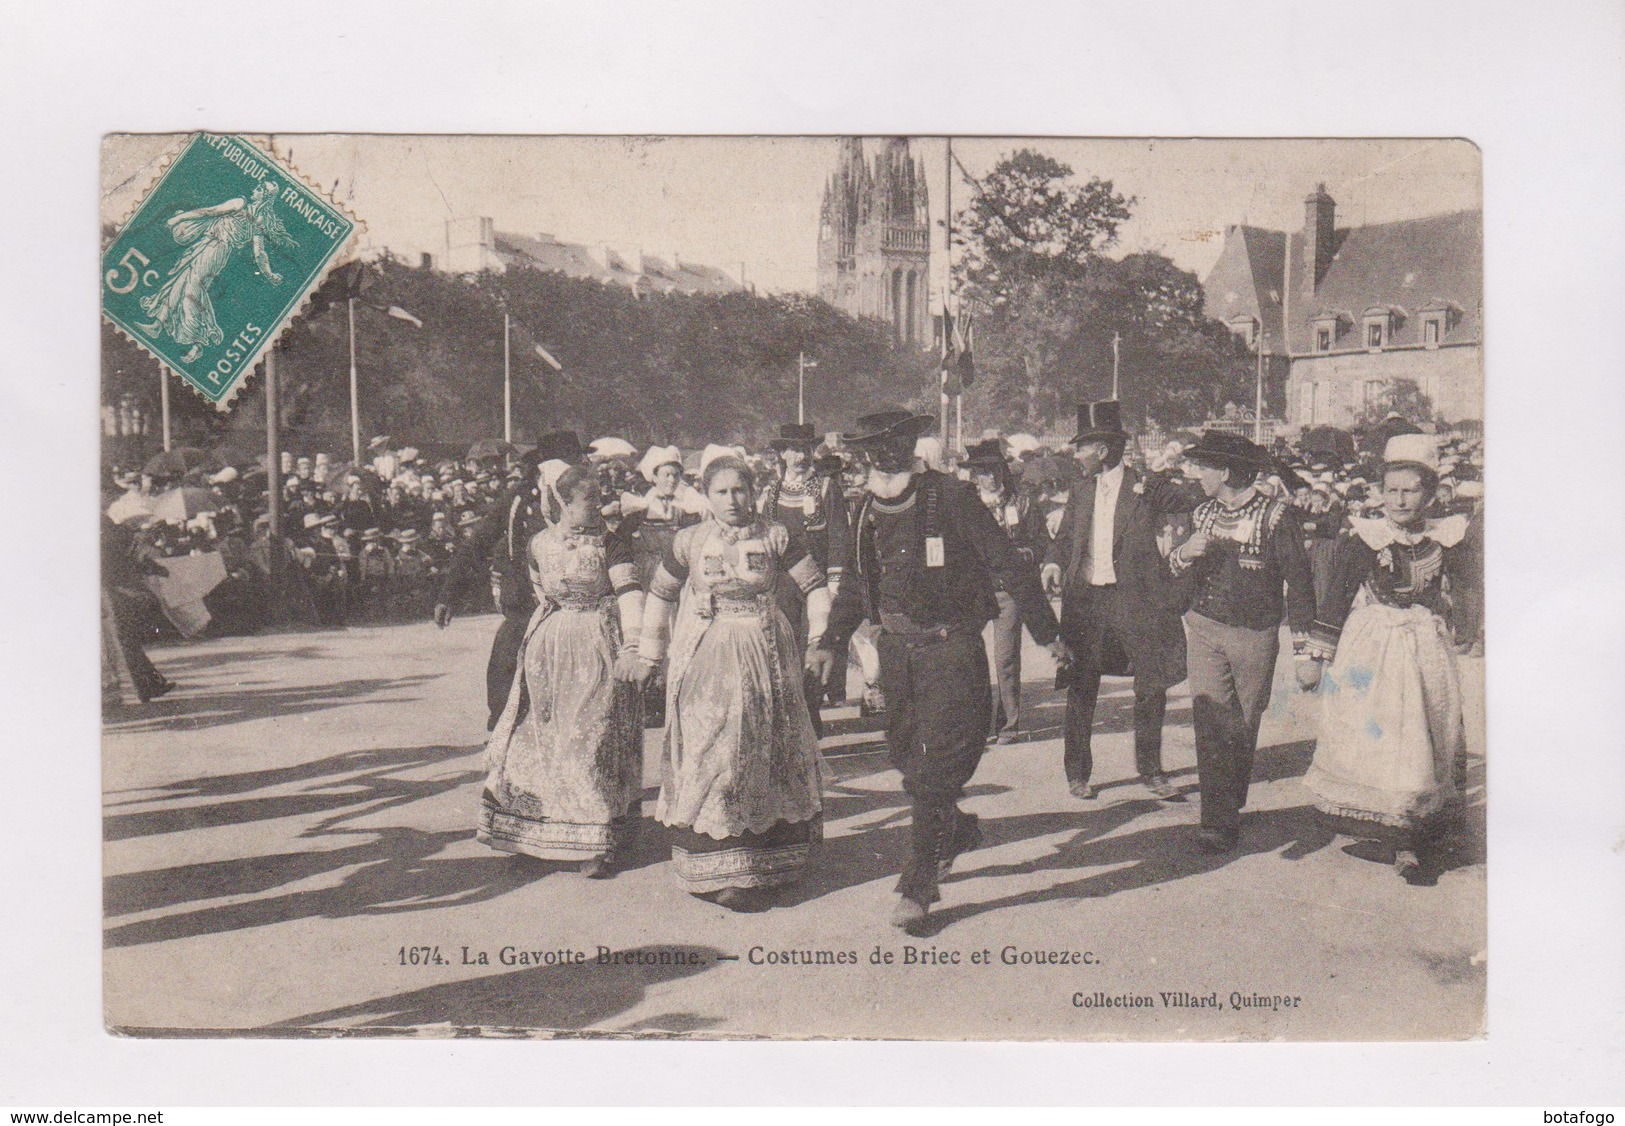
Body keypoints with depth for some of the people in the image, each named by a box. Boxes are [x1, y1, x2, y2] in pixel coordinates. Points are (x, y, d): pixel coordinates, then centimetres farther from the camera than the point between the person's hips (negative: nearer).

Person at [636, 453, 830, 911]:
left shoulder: (776, 538, 0)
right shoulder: (690, 542, 2)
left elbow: (815, 586, 4)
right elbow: (660, 594, 13)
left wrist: (820, 638, -6)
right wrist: (650, 653, 14)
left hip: (765, 658, 1)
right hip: (705, 659, -1)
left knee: (766, 752, 6)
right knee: (711, 753, -7)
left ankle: (768, 862, 18)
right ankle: (718, 871, -4)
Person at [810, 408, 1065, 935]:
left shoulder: (951, 497, -10)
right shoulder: (868, 511, 8)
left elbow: (1008, 565, -6)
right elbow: (855, 582, 21)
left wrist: (1046, 632, -3)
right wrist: (831, 641, 11)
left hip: (951, 648, -6)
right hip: (896, 649, 6)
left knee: (936, 767, -8)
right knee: (906, 758, 13)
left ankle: (917, 887, -1)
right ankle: (955, 832, 40)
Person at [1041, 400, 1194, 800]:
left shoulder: (1147, 487, -1)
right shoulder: (1081, 491, 12)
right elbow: (1063, 538, 18)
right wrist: (1053, 563, 0)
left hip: (1135, 599, -3)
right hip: (1084, 599, 3)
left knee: (1152, 686, 2)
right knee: (1081, 690, 5)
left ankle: (1150, 770, 19)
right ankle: (1077, 774, 17)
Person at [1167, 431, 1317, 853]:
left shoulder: (1274, 516, -8)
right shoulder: (1202, 514, 9)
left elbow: (1298, 583, -6)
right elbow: (1183, 576, 14)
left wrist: (1303, 650, -9)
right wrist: (1185, 554, -10)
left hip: (1255, 636, -3)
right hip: (1205, 629, 3)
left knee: (1243, 729, 8)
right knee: (1211, 725, -8)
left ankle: (1231, 808, 25)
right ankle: (1218, 821, -8)